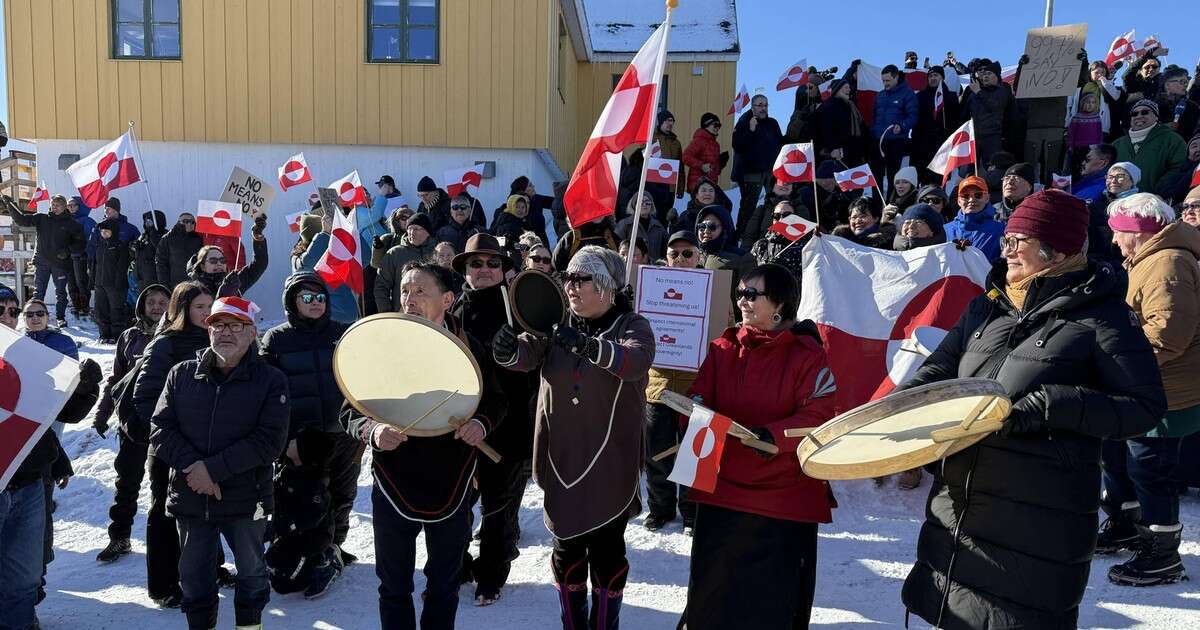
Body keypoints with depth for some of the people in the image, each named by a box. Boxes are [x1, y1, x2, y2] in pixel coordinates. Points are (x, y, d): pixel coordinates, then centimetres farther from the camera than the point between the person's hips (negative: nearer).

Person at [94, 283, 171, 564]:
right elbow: (116, 377, 14)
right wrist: (102, 412, 13)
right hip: (133, 417, 3)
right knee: (127, 479, 10)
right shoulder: (129, 336, 7)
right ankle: (119, 537, 22)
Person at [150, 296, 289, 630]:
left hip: (246, 499, -2)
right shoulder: (182, 375, 3)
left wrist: (213, 468, -21)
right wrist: (192, 467, -16)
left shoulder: (271, 381, -8)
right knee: (195, 577, 16)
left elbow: (270, 440, -16)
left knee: (252, 573, 16)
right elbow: (160, 427, -2)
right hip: (190, 497, 2)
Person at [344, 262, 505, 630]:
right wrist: (371, 431, -26)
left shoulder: (469, 348, -6)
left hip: (451, 486, 1)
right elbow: (351, 411, -4)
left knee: (444, 585, 18)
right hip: (393, 484, 0)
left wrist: (482, 423, -15)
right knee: (394, 587, 14)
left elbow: (495, 401, 8)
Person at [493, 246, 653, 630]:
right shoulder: (557, 324, 6)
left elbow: (636, 360, -29)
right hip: (562, 459, 4)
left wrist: (589, 345, -46)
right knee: (566, 545, 15)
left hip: (610, 463, -4)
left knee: (606, 547, 7)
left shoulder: (632, 325, -7)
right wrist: (510, 349, -34)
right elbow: (530, 353, -11)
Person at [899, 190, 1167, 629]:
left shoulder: (1100, 315, -6)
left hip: (1040, 522, -6)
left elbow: (1145, 407, -8)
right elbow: (938, 370, 14)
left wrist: (1051, 406, -21)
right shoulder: (988, 305, 11)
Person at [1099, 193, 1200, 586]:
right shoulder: (1148, 260, 14)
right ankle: (1124, 527, 38)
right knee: (1117, 455, 21)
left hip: (1164, 395, -11)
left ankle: (1162, 556, 12)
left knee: (1148, 469, -2)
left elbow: (1166, 333, -32)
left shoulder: (1167, 263, -21)